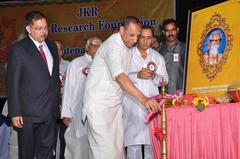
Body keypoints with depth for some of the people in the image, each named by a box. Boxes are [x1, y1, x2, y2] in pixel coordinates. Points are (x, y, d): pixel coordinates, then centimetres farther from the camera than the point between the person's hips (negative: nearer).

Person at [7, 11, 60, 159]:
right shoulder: (18, 49, -7)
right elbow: (13, 83, -9)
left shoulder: (52, 46, 11)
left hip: (50, 111, 5)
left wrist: (58, 102, 15)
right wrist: (15, 113, -13)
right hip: (28, 113, -5)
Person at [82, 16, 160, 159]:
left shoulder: (127, 47, 10)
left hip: (115, 103, 9)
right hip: (99, 103, -9)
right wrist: (143, 98, -40)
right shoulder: (112, 46, -19)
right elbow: (120, 77, -32)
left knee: (118, 146, 5)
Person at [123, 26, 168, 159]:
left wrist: (154, 76, -8)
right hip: (132, 102, -3)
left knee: (152, 138, -3)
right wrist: (137, 75, -17)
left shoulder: (157, 57, 15)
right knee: (133, 139, -9)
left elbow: (164, 80, 12)